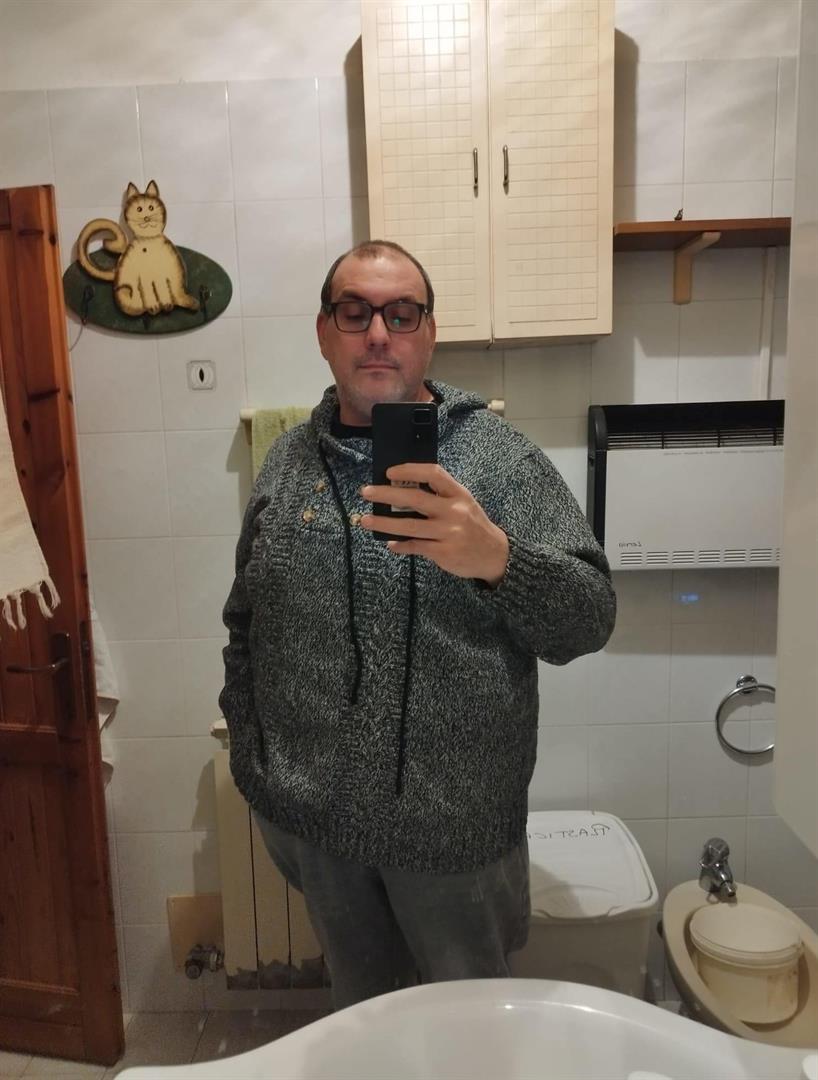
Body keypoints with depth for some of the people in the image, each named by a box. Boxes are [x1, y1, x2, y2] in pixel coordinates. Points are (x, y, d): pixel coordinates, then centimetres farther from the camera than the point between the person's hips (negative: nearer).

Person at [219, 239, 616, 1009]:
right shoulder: (287, 461, 2)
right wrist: (249, 758, 5)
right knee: (358, 1012, 26)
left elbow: (588, 621, -15)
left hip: (454, 821, -2)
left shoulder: (498, 456, -9)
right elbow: (244, 626, 9)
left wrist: (494, 558, -33)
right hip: (313, 818, 3)